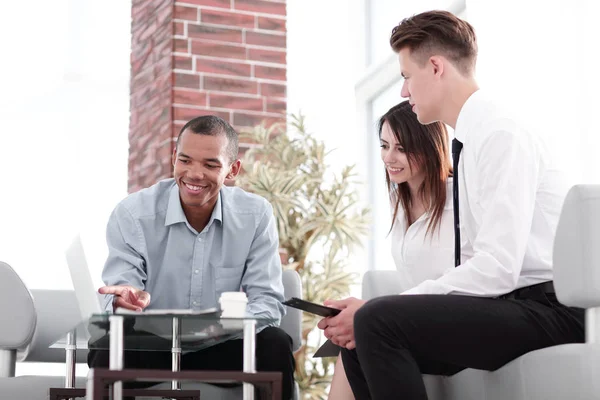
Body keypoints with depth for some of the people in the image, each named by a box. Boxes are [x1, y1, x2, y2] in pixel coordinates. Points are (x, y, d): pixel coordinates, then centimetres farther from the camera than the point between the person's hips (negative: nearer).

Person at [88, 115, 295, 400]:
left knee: (275, 345, -28)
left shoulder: (256, 215, -4)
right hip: (150, 346, -1)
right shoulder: (132, 213, -8)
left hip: (223, 347, 2)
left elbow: (266, 301, -8)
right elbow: (117, 299, -13)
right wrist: (126, 301, -40)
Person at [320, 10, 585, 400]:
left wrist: (376, 316, -20)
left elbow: (498, 268, -23)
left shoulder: (501, 133, -14)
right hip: (508, 302, 9)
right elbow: (481, 265, 10)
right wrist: (373, 318, -2)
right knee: (359, 340, 3)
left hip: (547, 309, -9)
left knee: (378, 321, -23)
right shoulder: (472, 140, 13)